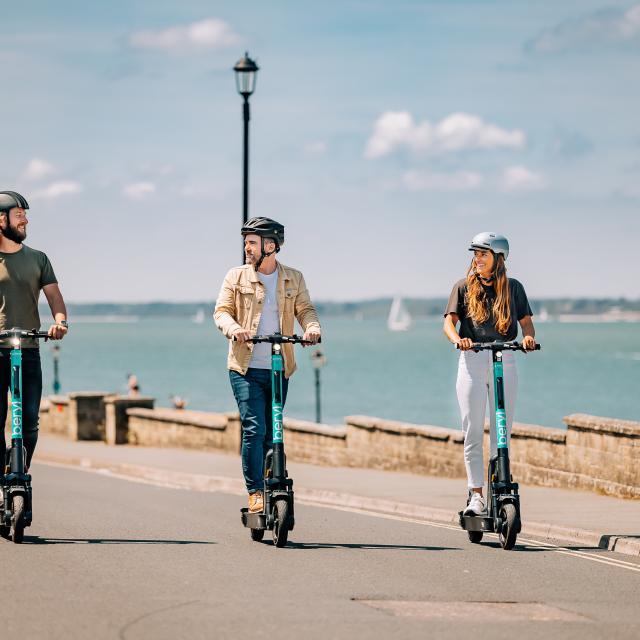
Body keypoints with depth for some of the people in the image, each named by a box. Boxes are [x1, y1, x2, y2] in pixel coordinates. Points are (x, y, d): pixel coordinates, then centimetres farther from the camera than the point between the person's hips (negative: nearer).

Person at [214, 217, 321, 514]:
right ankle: (255, 493, -8)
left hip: (279, 368, 2)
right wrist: (234, 329, -23)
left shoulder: (293, 279, 10)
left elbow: (304, 309, 4)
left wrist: (312, 329, -19)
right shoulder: (236, 277, 4)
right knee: (254, 429, -13)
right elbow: (221, 311, -1)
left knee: (272, 433, 7)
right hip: (246, 368, -2)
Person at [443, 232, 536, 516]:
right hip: (472, 361, 0)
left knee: (502, 432, 1)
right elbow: (449, 321, -2)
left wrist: (528, 336, -18)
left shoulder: (512, 288, 10)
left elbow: (525, 320, 5)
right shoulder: (464, 287, 7)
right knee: (472, 432, -4)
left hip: (504, 362, 1)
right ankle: (476, 494, -1)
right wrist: (458, 339, -23)